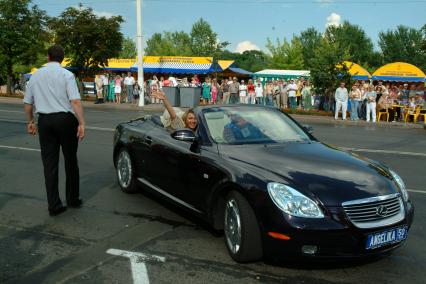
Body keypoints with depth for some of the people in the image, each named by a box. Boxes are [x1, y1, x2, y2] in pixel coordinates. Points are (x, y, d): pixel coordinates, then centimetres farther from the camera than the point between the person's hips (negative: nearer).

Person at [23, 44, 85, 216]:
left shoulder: (36, 75, 9)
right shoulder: (66, 75, -4)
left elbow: (27, 103, 14)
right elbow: (75, 101, -16)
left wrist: (30, 121, 26)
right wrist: (81, 123, -16)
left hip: (44, 121, 3)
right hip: (65, 119, -3)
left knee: (50, 163, 6)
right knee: (70, 160, 11)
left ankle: (54, 205, 7)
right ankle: (73, 199, 20)